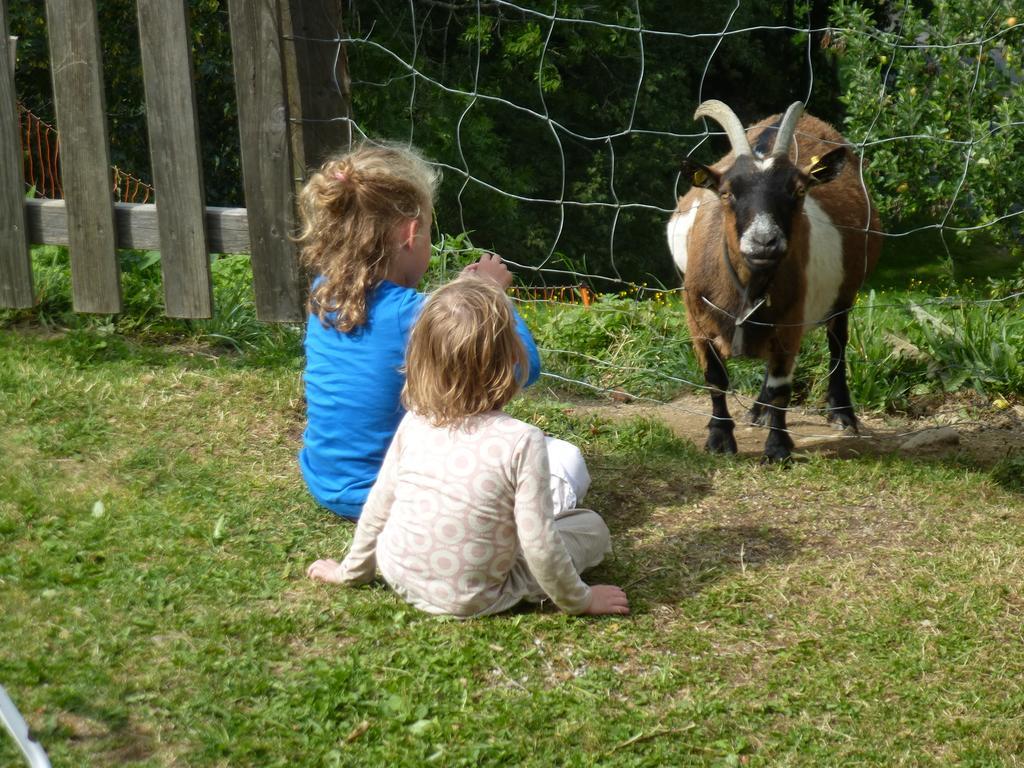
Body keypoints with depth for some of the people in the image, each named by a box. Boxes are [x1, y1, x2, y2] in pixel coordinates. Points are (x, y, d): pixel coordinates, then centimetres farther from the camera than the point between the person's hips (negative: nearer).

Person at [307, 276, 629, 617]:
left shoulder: (414, 424, -9)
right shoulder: (522, 441, -22)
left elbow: (377, 509, 2)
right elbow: (539, 546, -20)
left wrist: (351, 571, 17)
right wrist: (578, 600, -4)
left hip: (400, 578, 4)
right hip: (474, 601, -4)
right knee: (591, 525, 13)